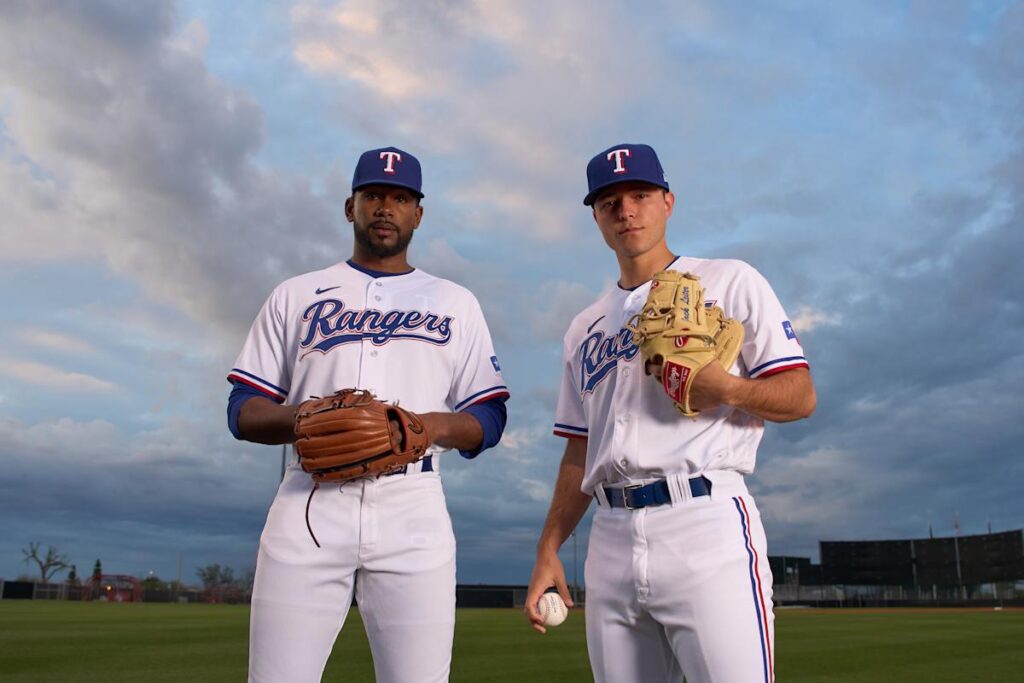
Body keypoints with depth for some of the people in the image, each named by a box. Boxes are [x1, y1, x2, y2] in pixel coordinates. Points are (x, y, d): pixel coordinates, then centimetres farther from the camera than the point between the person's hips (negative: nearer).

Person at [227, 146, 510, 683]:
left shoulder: (456, 303, 17)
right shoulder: (295, 296, 16)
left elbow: (489, 418, 11)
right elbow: (243, 411, 11)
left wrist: (435, 424, -10)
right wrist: (300, 418, -11)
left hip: (413, 512, 0)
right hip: (309, 506, 0)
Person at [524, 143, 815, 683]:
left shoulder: (729, 282, 7)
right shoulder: (585, 329, 21)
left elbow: (801, 395, 2)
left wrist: (728, 388, -18)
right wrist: (548, 550, 12)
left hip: (706, 522, -4)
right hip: (611, 538, 5)